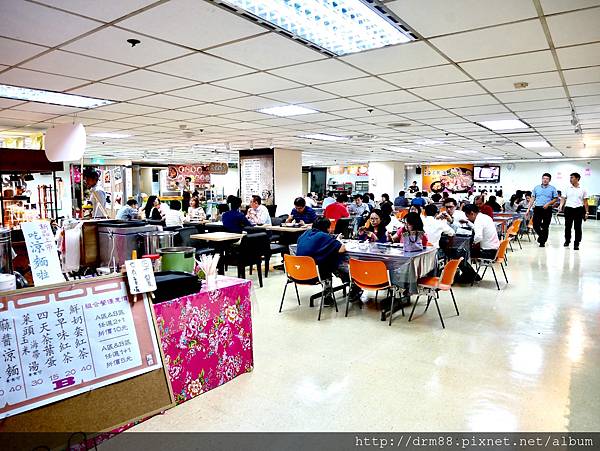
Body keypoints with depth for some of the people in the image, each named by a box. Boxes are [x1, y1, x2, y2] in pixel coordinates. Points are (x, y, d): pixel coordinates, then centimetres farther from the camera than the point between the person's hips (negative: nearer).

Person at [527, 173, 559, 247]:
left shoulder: (552, 188, 4)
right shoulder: (536, 188, 10)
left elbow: (556, 199, 4)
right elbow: (532, 199, 10)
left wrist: (548, 203, -13)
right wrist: (528, 208, 4)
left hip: (547, 209, -2)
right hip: (537, 208, 2)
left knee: (545, 226, 1)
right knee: (535, 225, -2)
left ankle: (542, 242, 11)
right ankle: (541, 235, 27)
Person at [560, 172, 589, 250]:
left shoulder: (582, 190, 4)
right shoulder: (567, 189, 7)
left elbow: (585, 202, 5)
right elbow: (563, 199, 5)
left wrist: (587, 212, 2)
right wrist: (561, 206, -14)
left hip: (579, 209, -1)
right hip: (568, 209, 1)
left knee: (578, 227, 0)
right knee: (567, 226, 8)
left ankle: (576, 244, 6)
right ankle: (567, 241, 25)